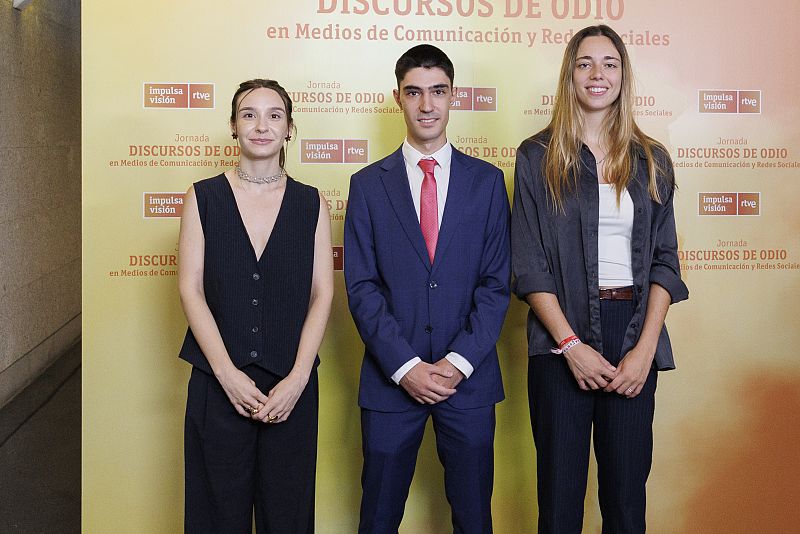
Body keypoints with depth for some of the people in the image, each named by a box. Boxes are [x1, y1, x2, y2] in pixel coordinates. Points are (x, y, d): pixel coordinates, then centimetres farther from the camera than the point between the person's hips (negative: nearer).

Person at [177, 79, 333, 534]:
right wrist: (228, 374, -12)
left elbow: (322, 293, -2)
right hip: (219, 384, 0)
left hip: (292, 384, 1)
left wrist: (296, 378, -11)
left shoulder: (310, 203, 3)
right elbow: (191, 290, -3)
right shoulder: (204, 197, 1)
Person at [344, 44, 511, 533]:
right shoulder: (369, 184, 4)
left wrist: (460, 361, -10)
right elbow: (362, 287, -2)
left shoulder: (487, 181, 5)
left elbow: (497, 282, 1)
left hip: (469, 378, 1)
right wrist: (405, 366, -12)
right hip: (391, 379, 0)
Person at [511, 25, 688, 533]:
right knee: (560, 486, 6)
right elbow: (529, 263, -3)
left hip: (635, 332, 2)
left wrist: (645, 349, -6)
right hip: (563, 333, -2)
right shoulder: (538, 157, 2)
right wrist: (571, 344, -11)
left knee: (628, 487, 8)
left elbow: (664, 259, 5)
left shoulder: (651, 160, 9)